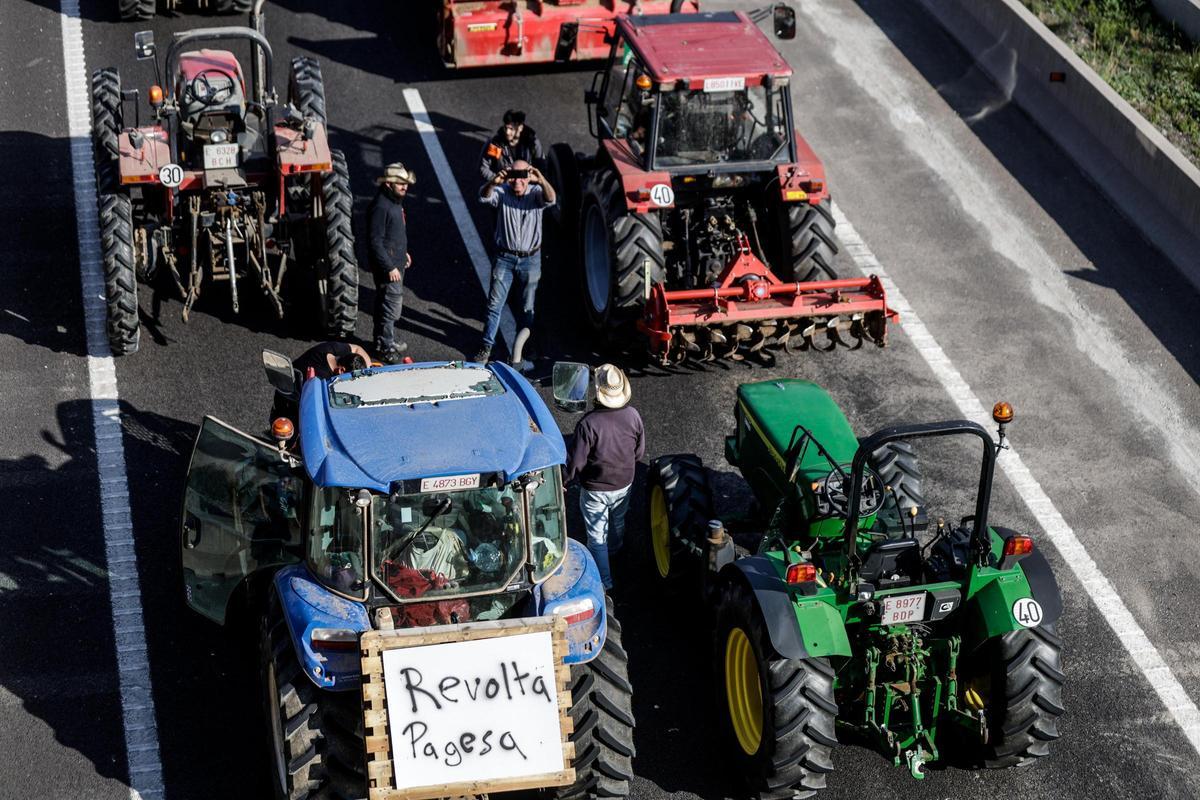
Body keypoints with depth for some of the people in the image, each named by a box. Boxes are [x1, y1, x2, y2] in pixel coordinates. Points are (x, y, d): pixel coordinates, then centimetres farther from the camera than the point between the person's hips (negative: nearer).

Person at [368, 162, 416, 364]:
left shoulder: (395, 202, 8)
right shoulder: (380, 207, -24)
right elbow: (376, 242, -24)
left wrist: (403, 252, 27)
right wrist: (390, 268, -23)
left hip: (397, 263, 10)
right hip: (387, 267, -10)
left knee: (385, 304, 20)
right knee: (392, 307, -4)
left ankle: (384, 341, 33)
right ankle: (386, 348, 6)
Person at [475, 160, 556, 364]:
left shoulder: (536, 193, -8)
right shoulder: (502, 192, -7)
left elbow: (550, 199, -29)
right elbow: (484, 197, -26)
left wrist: (542, 181, -50)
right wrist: (493, 182, -49)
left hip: (530, 259, 0)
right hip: (505, 257, 0)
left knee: (528, 308, 11)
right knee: (494, 304, 1)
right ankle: (487, 346, 10)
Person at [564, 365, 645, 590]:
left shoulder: (588, 423, -32)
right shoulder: (633, 416, -17)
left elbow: (575, 462, -23)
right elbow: (639, 452, -2)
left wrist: (564, 479, -3)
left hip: (595, 489, -5)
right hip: (624, 485, 5)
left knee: (596, 536, 12)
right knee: (618, 522, 31)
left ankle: (604, 579, 19)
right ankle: (614, 551, 57)